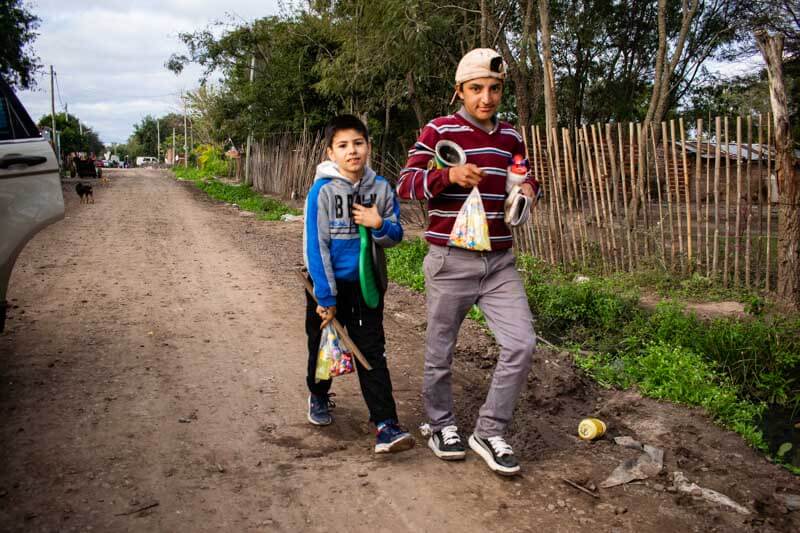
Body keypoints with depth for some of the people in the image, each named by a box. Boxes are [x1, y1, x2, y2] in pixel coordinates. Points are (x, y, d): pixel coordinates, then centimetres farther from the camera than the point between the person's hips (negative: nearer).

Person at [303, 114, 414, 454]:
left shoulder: (381, 188, -3)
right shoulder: (322, 190, -14)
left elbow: (396, 237, 4)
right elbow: (315, 246, -15)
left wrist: (379, 224, -20)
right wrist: (325, 298, -16)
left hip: (366, 284, 2)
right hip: (329, 284, -2)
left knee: (372, 352, 0)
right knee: (323, 347, 16)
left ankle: (386, 425, 0)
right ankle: (318, 396, 44)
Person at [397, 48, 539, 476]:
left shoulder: (510, 137, 11)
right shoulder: (439, 131, -5)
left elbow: (523, 179, 25)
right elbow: (405, 186, -10)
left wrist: (529, 188, 1)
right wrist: (448, 174, -28)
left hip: (499, 262, 4)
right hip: (451, 261, -4)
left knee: (521, 344, -5)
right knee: (440, 350, 8)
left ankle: (489, 432, 12)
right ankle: (441, 425, 32)